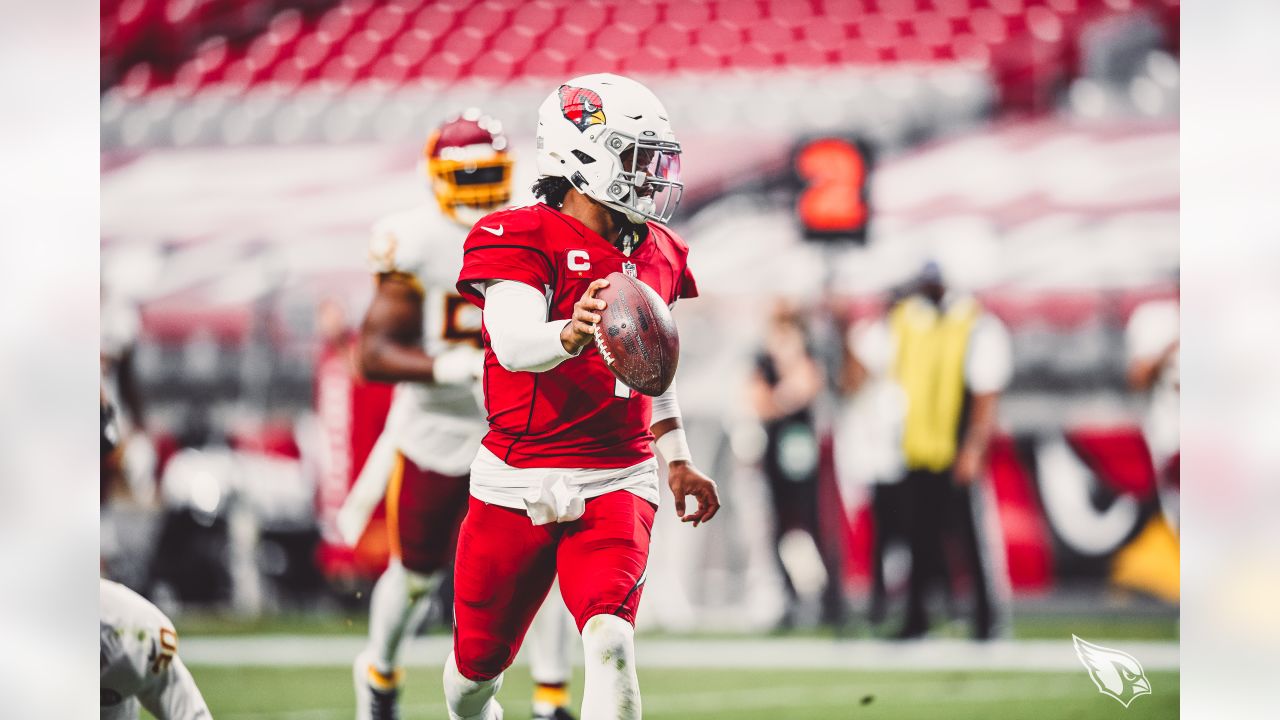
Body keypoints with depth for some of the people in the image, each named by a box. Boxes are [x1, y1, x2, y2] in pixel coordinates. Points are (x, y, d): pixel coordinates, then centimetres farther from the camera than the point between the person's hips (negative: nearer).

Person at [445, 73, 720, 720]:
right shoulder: (522, 238, -9)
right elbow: (513, 343, -28)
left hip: (616, 483, 3)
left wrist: (677, 461, 26)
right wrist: (570, 335, -48)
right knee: (478, 664, 12)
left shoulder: (658, 254, 11)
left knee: (610, 643, -23)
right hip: (517, 482, -3)